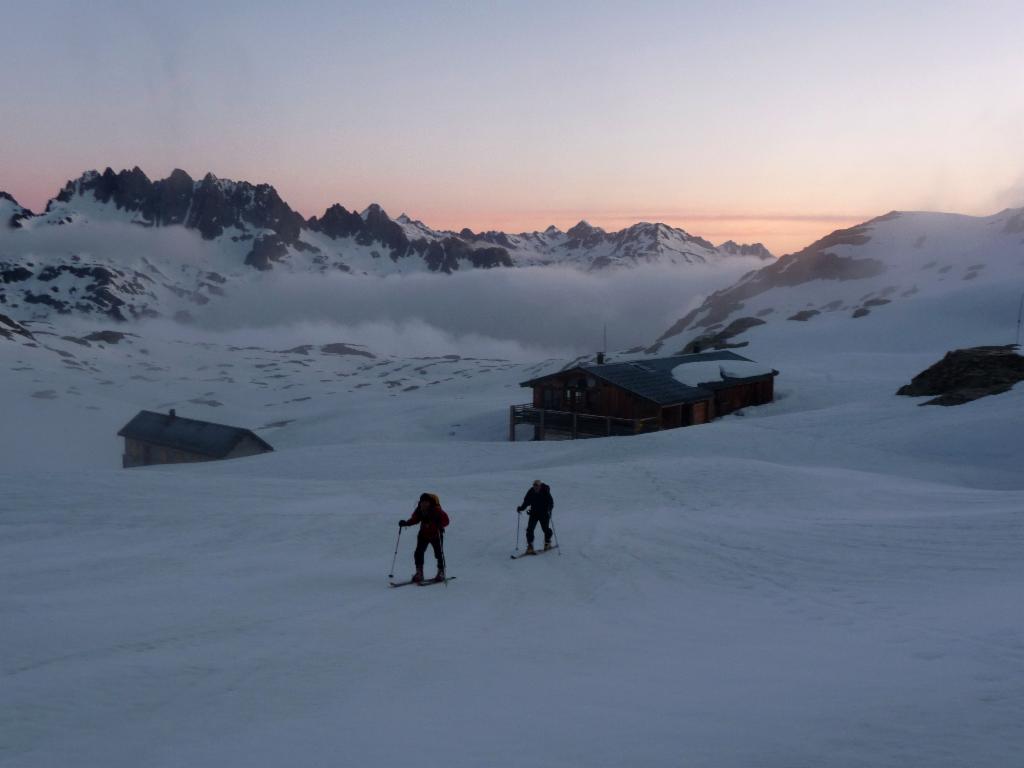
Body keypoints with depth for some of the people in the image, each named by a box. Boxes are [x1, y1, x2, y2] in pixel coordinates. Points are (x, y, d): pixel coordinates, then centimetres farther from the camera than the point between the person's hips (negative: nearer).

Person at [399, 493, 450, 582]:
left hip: (435, 535, -4)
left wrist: (440, 526, -40)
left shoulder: (436, 510, -22)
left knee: (438, 553, -1)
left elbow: (446, 520, -21)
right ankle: (419, 573, 7)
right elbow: (414, 519, 6)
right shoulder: (419, 510, -9)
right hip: (423, 534, 4)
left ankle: (441, 572, 17)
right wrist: (406, 523, -10)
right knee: (418, 553, -5)